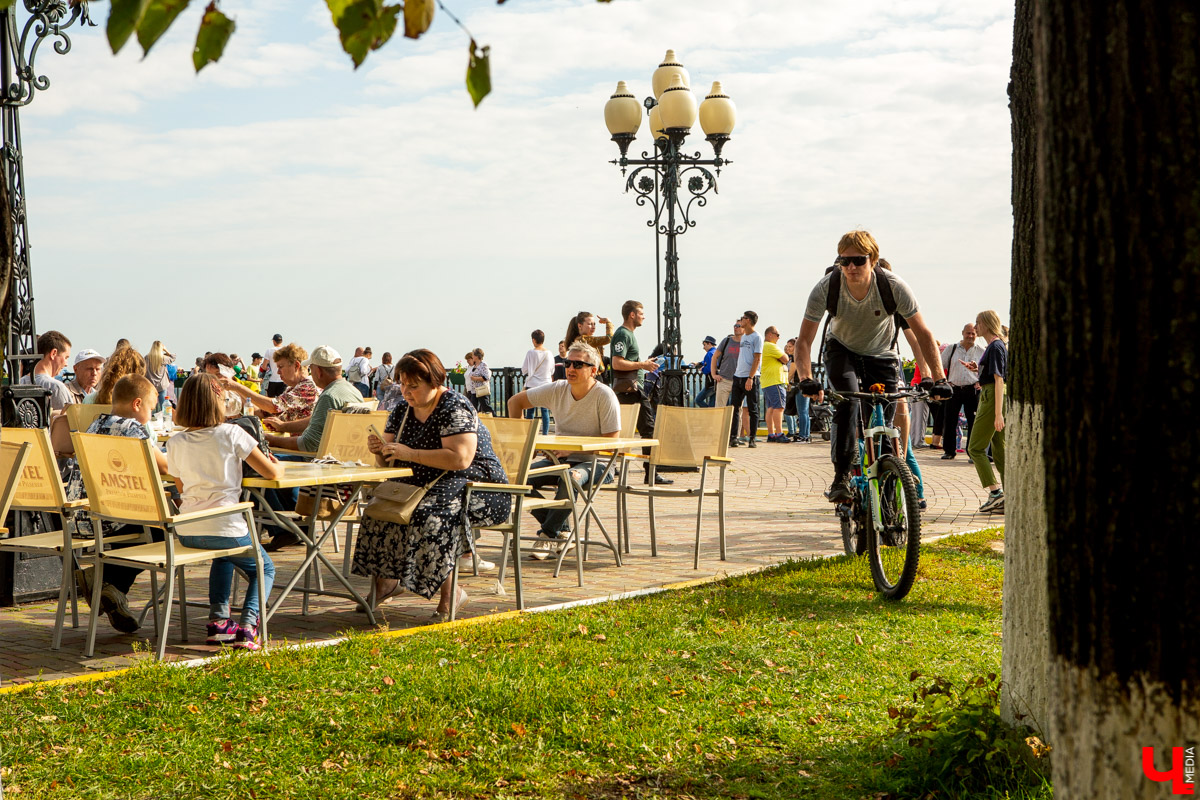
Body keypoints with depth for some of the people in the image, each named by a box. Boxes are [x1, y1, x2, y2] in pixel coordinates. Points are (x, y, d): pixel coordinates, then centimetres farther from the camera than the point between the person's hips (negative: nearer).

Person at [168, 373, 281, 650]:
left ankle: (218, 620, 22)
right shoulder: (231, 434, -6)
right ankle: (247, 626, -4)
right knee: (265, 569, 20)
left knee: (223, 556, 37)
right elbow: (271, 472, -3)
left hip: (186, 532, 5)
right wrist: (278, 465, 19)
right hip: (225, 527, -5)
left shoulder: (175, 442, 6)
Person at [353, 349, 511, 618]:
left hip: (479, 487, -8)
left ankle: (450, 594, -23)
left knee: (430, 515, -35)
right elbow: (392, 458, 17)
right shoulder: (403, 410, 11)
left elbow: (460, 459, -27)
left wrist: (410, 454, -26)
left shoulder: (454, 409, -14)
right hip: (427, 483, 8)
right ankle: (385, 579, -3)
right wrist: (380, 449, -7)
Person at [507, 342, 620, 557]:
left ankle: (549, 534, -19)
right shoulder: (556, 390, 3)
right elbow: (515, 401, 14)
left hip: (592, 461, -5)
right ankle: (561, 530, -7)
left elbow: (611, 442, -15)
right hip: (559, 459, 6)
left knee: (570, 477, -39)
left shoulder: (604, 396, -12)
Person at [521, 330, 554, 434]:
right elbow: (552, 371, 11)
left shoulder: (531, 353, -8)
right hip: (546, 385, 2)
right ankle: (545, 434, 0)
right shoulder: (549, 353, 1)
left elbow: (524, 370, -3)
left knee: (530, 411, 4)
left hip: (532, 385, -2)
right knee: (545, 411, 3)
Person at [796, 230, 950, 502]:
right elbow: (804, 340, -25)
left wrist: (939, 379, -31)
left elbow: (923, 334, -22)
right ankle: (841, 477, -24)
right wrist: (806, 379, -42)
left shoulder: (894, 286, -28)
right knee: (849, 401, -29)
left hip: (880, 356, 1)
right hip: (842, 351, -1)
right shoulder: (826, 288, -28)